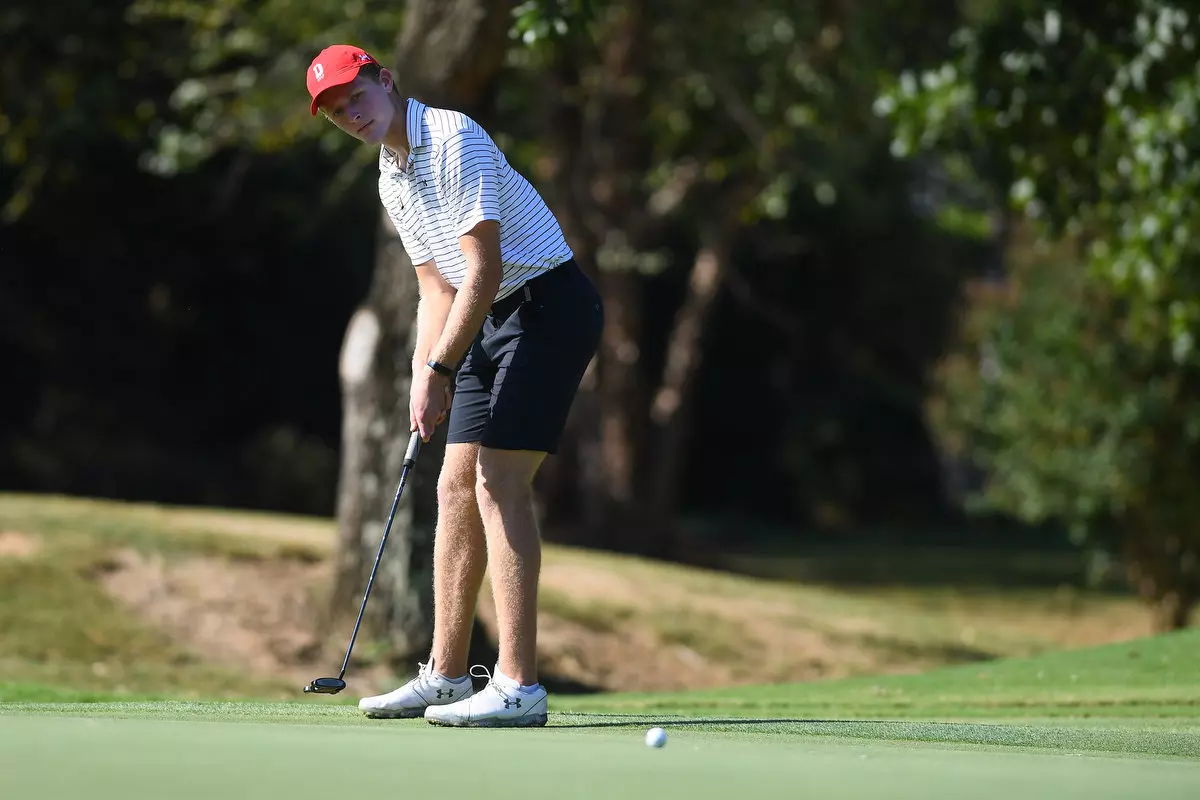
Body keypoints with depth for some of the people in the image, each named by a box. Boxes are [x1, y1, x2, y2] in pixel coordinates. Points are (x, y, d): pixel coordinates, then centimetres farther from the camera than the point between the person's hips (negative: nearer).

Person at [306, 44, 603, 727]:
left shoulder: (454, 139, -17)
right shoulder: (392, 181, 13)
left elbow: (484, 272, -21)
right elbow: (439, 289, 18)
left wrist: (439, 371, -19)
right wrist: (424, 380, 4)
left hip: (549, 305, -10)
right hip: (494, 321, 10)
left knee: (499, 486, -15)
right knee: (456, 487, 9)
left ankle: (519, 686, -17)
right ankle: (447, 675, 16)